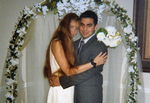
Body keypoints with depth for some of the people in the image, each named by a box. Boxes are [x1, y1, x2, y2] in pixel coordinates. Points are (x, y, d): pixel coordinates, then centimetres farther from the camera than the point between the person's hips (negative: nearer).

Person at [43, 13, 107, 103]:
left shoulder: (69, 43, 12)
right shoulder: (56, 43, -15)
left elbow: (74, 67, 7)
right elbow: (68, 71, -19)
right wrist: (93, 63, -20)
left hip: (69, 89, 8)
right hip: (61, 90, -8)